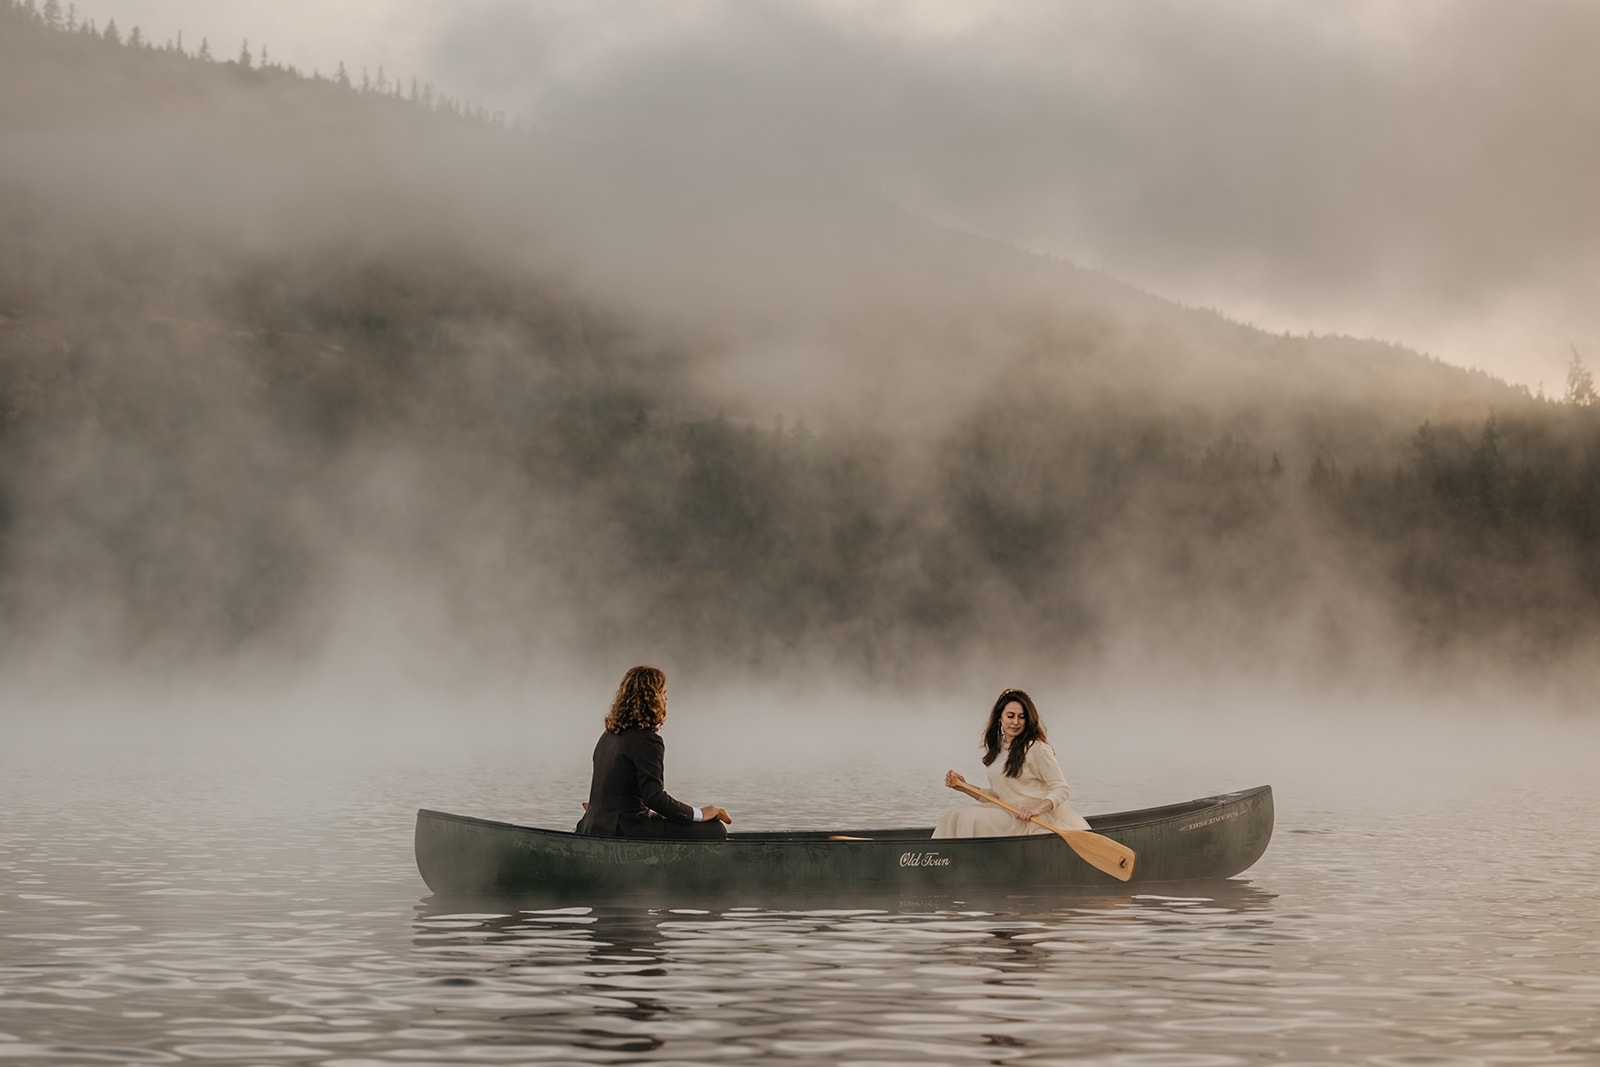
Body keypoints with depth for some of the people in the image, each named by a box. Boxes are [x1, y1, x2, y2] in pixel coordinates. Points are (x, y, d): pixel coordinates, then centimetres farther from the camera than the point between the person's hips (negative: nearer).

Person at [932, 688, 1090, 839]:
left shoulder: (1037, 749, -12)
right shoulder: (997, 747, 12)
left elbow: (1062, 790, -13)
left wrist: (1037, 808, -30)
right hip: (1009, 814, 8)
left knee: (973, 819, -24)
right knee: (953, 817, -4)